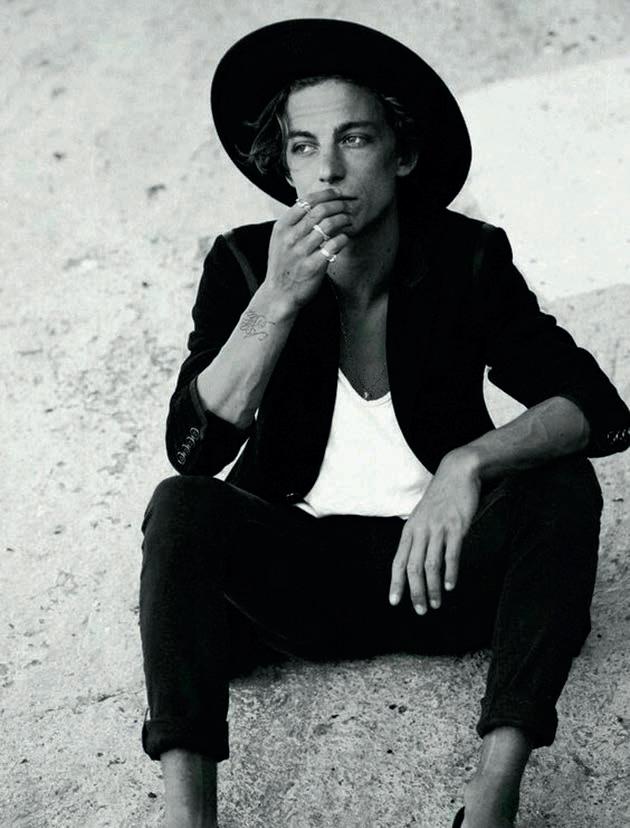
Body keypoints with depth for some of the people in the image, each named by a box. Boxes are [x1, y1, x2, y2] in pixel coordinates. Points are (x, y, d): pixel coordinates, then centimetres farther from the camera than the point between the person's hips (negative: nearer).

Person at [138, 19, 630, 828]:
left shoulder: (467, 262, -6)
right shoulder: (243, 266, -5)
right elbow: (194, 450, -15)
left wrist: (471, 461, -33)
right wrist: (277, 302, -27)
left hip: (440, 569, 0)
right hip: (296, 572, 0)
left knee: (563, 489, -26)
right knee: (180, 507, -27)